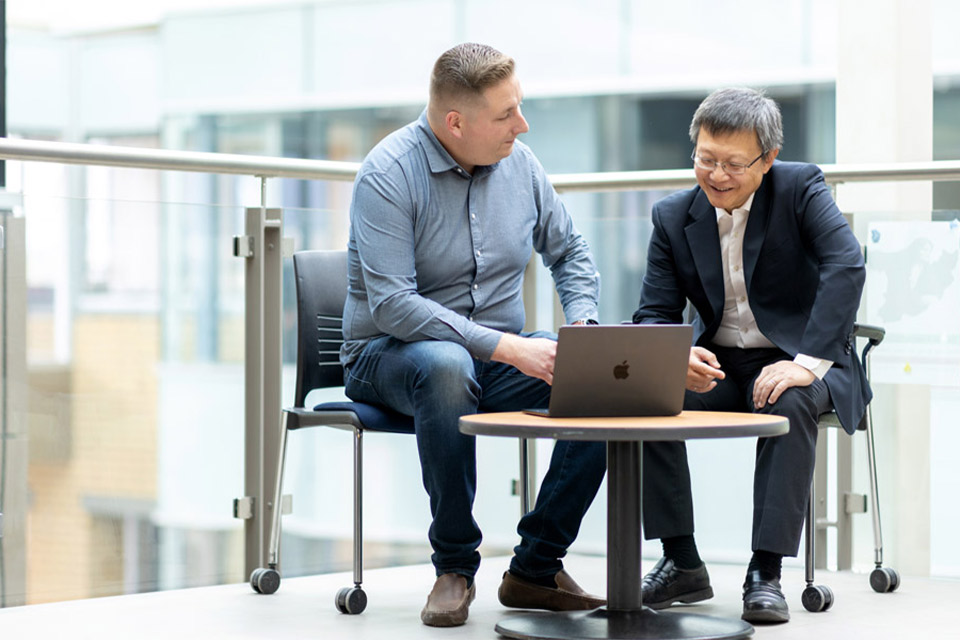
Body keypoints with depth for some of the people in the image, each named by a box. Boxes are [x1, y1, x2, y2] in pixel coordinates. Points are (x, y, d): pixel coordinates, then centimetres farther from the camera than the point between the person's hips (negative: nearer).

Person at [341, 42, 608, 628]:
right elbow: (392, 304, -25)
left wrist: (582, 325, -7)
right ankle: (455, 566, -23)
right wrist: (509, 348, -31)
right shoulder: (389, 174, -16)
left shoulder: (520, 163, 3)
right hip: (390, 355, -5)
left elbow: (570, 251, 16)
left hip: (501, 354, 6)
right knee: (446, 366, -41)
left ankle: (537, 566, -12)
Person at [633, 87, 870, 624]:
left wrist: (808, 362, -34)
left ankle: (766, 573, -30)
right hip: (719, 367, 4)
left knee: (789, 404, -37)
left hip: (799, 363, -4)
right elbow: (654, 316, 0)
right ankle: (682, 564, -14)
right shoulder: (673, 217, 3)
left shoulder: (802, 188, -9)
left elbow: (846, 267, -24)